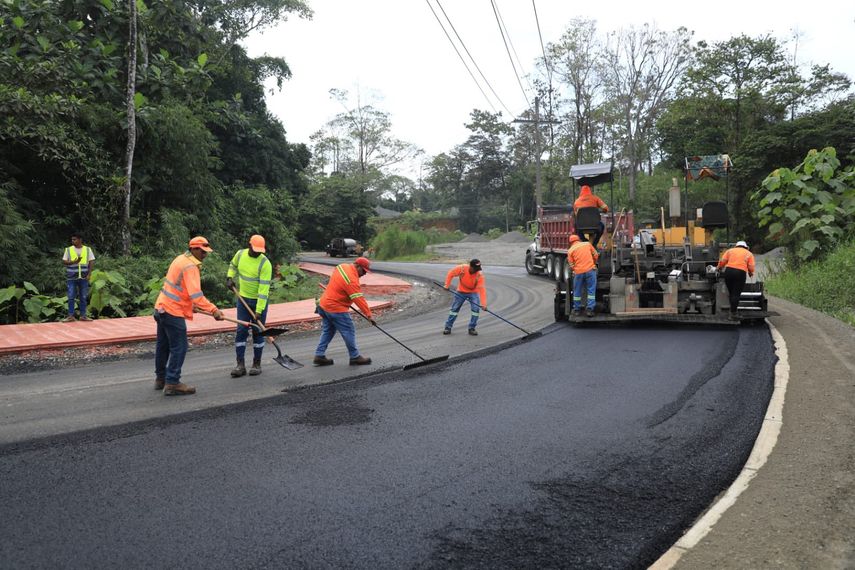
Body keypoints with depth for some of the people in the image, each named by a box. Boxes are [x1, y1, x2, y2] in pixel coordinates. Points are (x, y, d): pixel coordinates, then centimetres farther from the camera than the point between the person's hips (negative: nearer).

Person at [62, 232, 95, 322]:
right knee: (71, 297, -2)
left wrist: (89, 274, -7)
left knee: (83, 297, 4)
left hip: (84, 277, 0)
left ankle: (83, 316, 9)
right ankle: (70, 316, 2)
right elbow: (64, 262, 1)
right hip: (71, 278, 0)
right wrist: (73, 262, -18)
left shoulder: (88, 249, 4)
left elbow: (91, 262, 2)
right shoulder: (68, 249, 3)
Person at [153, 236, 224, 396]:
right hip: (173, 312, -10)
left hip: (162, 308, 10)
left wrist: (192, 305, 21)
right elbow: (196, 294, -28)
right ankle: (172, 384, -4)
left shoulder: (180, 259, 12)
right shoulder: (190, 267, -19)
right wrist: (213, 310, -30)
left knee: (163, 345, 18)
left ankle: (161, 378, 29)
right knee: (179, 347, -6)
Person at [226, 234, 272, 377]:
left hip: (259, 301, -4)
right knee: (241, 331, 1)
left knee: (258, 332, 4)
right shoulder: (240, 254, -3)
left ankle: (257, 364, 16)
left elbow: (264, 288, -23)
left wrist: (259, 310, -26)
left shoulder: (265, 263, -20)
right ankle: (240, 365, 6)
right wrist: (229, 278, 4)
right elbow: (233, 265, 22)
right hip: (243, 299, 4)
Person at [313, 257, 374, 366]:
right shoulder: (352, 280, -24)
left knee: (327, 331, 15)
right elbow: (359, 299, -26)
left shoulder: (342, 266, 4)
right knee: (349, 332, 1)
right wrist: (369, 315, -25)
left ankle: (319, 355, 16)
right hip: (336, 309, -9)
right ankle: (355, 357, 9)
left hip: (324, 304, 10)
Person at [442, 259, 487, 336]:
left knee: (476, 309, -15)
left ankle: (471, 328, 1)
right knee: (454, 308, 2)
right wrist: (447, 285, -13)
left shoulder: (479, 275, -27)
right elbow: (451, 274, -9)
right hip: (461, 292, 1)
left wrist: (483, 304, -40)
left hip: (473, 292, -1)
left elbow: (482, 289, -33)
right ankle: (448, 327, 13)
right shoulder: (462, 268, -25)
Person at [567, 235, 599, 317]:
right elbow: (596, 255, 12)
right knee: (591, 290, 5)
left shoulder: (570, 250, 7)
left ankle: (577, 310, 21)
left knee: (577, 291, 13)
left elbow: (571, 265, 5)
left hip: (578, 272, 0)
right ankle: (589, 309, 1)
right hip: (590, 270, 0)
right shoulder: (587, 244, 10)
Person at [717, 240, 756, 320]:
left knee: (731, 292, 14)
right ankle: (733, 313, -3)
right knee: (736, 294, -1)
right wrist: (751, 273, 23)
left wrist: (719, 268, 22)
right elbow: (751, 267, 4)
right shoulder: (749, 254, 17)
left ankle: (732, 310, 16)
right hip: (741, 272, -2)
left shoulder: (730, 250, 19)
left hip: (729, 271, 2)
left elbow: (722, 261, 6)